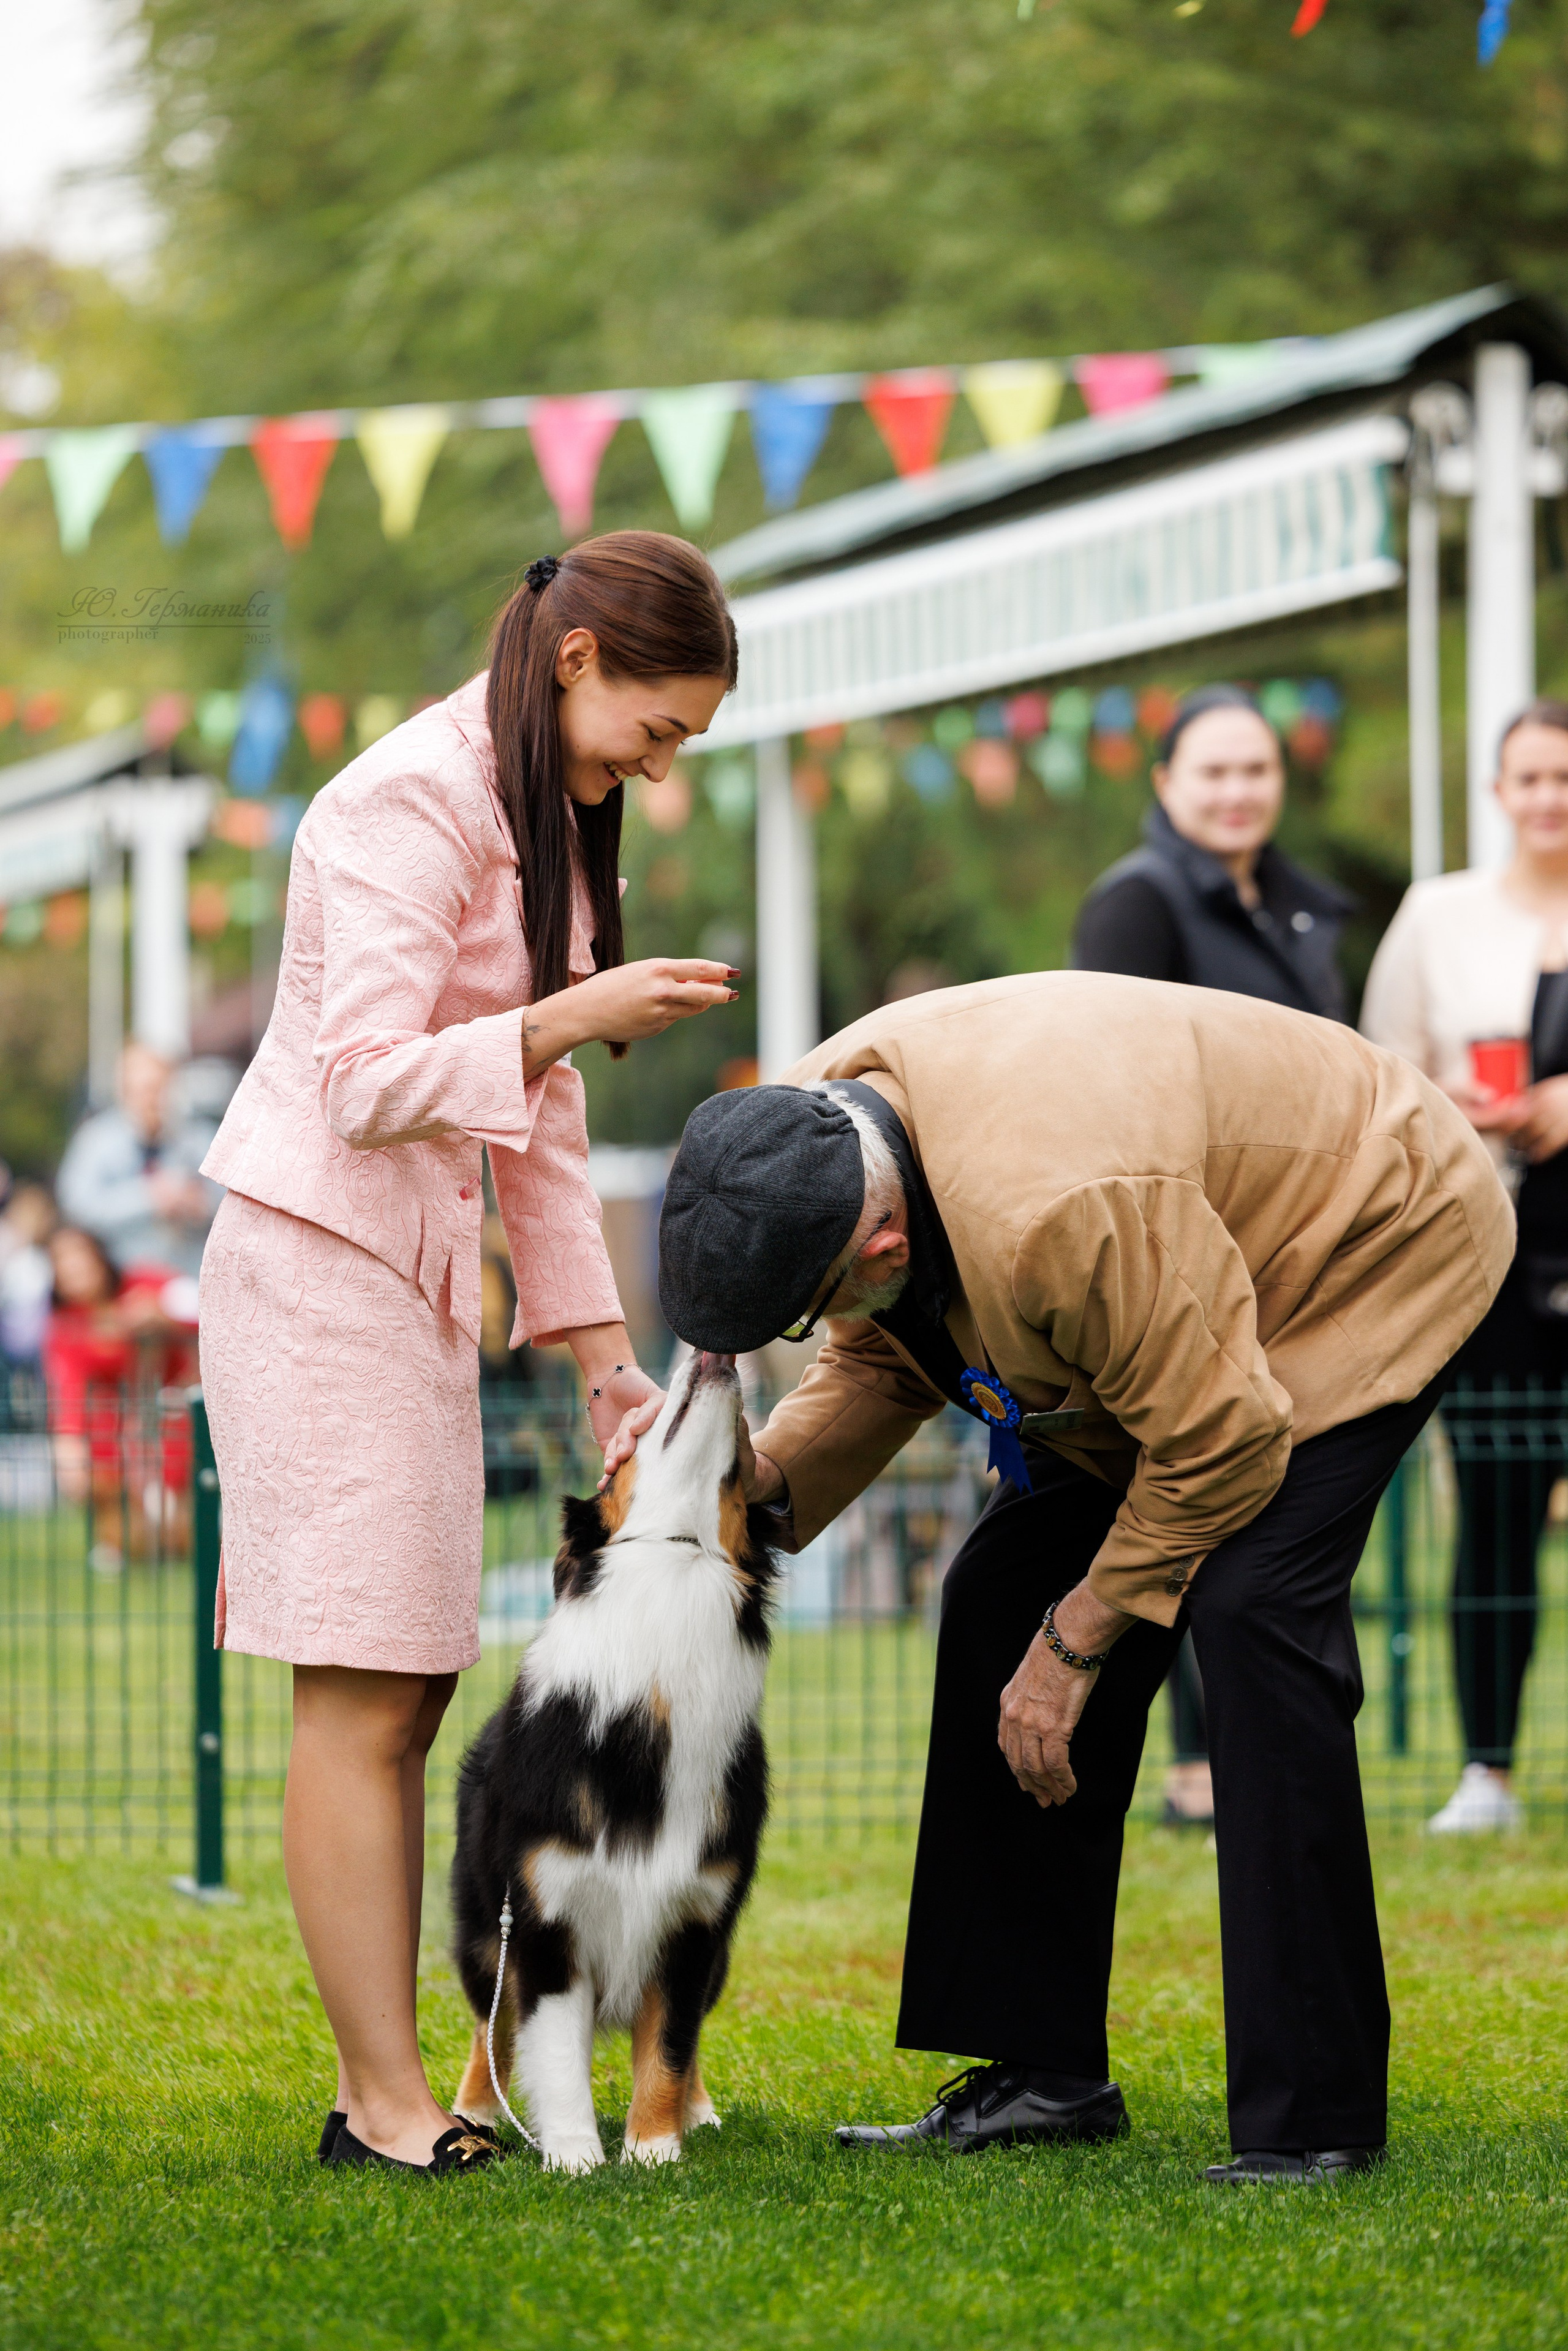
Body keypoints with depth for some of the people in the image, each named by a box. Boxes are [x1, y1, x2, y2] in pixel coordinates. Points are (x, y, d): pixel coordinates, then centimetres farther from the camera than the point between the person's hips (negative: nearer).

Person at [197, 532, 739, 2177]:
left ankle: (380, 2094, 7)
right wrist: (575, 1017, -26)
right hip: (318, 1258, -9)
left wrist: (607, 1360, 17)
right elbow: (367, 1086, -19)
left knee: (409, 1690, 5)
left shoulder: (540, 816, 16)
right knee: (360, 1700, -10)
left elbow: (533, 1115, 19)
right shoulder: (413, 804, -14)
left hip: (418, 1273, 9)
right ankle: (385, 2103, -10)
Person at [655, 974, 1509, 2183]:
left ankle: (1316, 2116, -21)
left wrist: (1075, 1643, -20)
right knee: (1006, 1600, 2)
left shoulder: (1060, 1217, -42)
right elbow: (880, 1365, 2)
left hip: (1376, 1244, -9)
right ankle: (1045, 2072, 9)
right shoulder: (804, 1147, -16)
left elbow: (1219, 1443, -30)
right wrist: (768, 1477, -17)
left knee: (1249, 1609, -25)